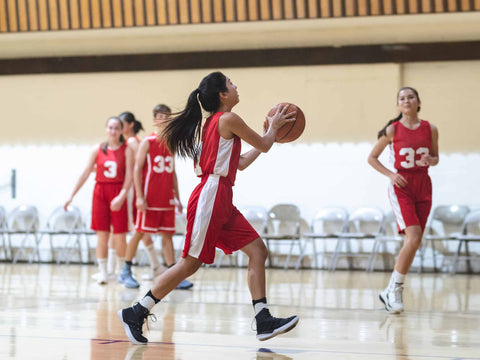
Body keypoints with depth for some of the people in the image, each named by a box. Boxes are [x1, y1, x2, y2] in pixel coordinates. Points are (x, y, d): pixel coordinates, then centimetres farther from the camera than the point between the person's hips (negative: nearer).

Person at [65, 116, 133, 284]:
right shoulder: (98, 150, 5)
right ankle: (103, 273, 5)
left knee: (120, 236, -1)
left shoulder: (126, 150, 0)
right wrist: (72, 196, 4)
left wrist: (122, 196, -20)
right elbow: (85, 173, 7)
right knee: (102, 235, 1)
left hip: (118, 194, -2)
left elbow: (129, 176, -7)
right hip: (100, 192, 2)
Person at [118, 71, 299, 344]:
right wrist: (274, 127, 20)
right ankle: (136, 313, 0)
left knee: (258, 251, 3)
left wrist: (268, 135, 32)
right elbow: (264, 146, 0)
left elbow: (241, 163, 27)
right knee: (191, 263, -7)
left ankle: (264, 322, -2)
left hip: (222, 202, 10)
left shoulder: (215, 122, 20)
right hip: (211, 196, -10)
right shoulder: (228, 119, -9)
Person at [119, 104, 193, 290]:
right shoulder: (148, 142, -4)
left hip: (167, 199, 5)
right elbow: (137, 169, -7)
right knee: (140, 232, -1)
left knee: (167, 234, 3)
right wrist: (139, 196, -14)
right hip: (149, 198, -5)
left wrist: (177, 198, 16)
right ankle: (126, 271, 9)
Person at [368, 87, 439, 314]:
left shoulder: (430, 129, 4)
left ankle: (392, 291, 14)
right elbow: (372, 158, 5)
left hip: (423, 186, 4)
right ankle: (395, 290, -10)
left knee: (414, 242, 2)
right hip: (401, 186, -4)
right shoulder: (392, 130, -3)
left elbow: (435, 158, 16)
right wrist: (390, 175, -9)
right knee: (413, 236, -20)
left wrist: (430, 160, -8)